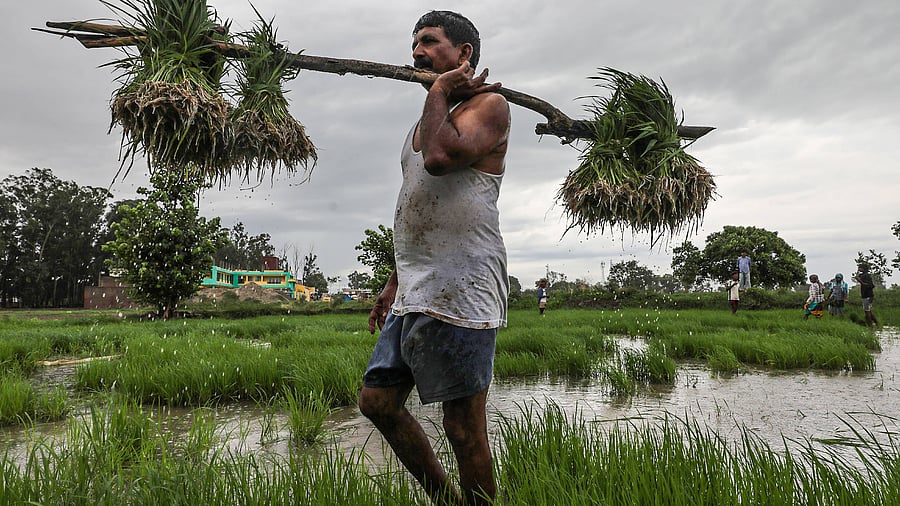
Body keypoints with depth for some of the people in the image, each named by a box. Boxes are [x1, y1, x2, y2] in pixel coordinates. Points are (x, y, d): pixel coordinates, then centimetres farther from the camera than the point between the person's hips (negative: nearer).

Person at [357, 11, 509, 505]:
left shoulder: (487, 104, -2)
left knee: (463, 424, -3)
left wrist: (438, 92, -7)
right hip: (415, 294, 9)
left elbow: (441, 157, -24)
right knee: (377, 400, 11)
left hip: (458, 291, -9)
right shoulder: (426, 123, 24)